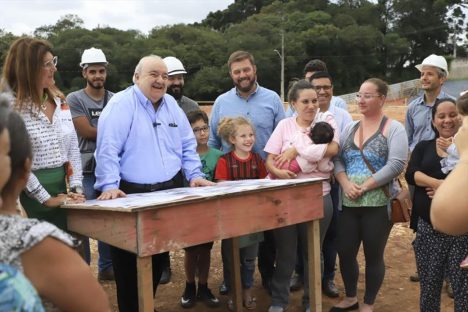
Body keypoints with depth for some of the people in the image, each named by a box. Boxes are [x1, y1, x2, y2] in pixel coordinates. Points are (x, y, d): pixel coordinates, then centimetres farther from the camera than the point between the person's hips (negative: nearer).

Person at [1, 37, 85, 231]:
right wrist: (47, 199, -14)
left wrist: (75, 188, -2)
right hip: (31, 196, -6)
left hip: (62, 189, 6)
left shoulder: (60, 102, 8)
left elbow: (73, 148, 8)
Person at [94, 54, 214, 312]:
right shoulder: (121, 104, -9)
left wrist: (194, 175, 6)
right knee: (129, 264, 2)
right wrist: (110, 186, -27)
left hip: (170, 191, 6)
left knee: (157, 259, 16)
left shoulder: (171, 104, 12)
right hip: (132, 194, -6)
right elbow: (108, 149, -18)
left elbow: (187, 144, 17)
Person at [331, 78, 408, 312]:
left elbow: (396, 165, -14)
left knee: (373, 256, 8)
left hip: (378, 205, -4)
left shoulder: (393, 128, -4)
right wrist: (346, 184, -12)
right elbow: (337, 159, 6)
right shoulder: (350, 128, 11)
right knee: (345, 252, 10)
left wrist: (364, 187, -17)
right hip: (348, 204, 5)